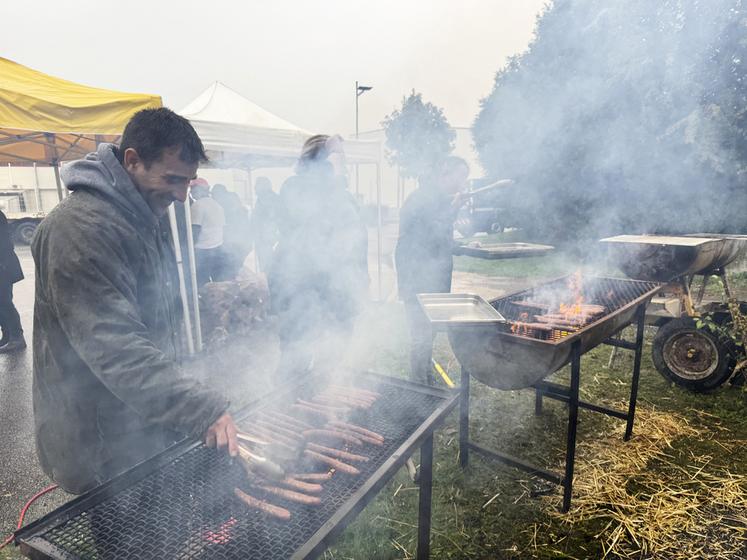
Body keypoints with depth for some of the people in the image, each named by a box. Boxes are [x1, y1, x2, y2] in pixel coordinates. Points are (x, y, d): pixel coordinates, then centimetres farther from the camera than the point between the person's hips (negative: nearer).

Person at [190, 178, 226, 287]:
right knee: (219, 282, 11)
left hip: (202, 250, -7)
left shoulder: (198, 205, -9)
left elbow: (195, 230, -15)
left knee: (201, 284, -3)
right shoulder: (217, 205, 14)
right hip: (218, 248, 8)